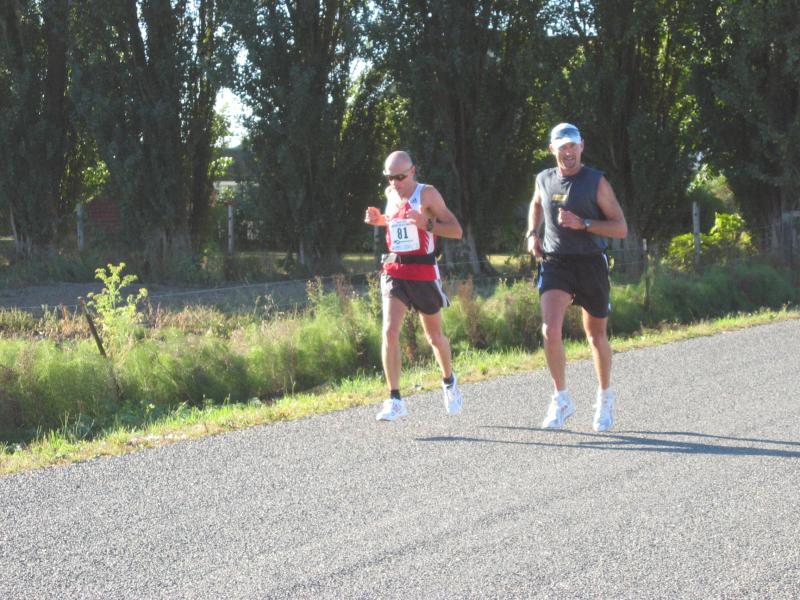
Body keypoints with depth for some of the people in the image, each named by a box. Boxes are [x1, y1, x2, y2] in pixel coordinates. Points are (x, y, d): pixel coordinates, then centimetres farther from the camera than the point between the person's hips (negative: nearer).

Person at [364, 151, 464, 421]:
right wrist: (379, 220, 6)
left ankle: (449, 381, 41)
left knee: (434, 337, 13)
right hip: (394, 271, 3)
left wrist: (427, 224, -26)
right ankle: (395, 400, -14)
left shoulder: (427, 194, -8)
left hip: (423, 272, -3)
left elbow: (456, 230, -9)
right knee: (390, 331, -16)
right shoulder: (390, 194, 7)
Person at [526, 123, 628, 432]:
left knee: (596, 336, 12)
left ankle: (605, 396, 35)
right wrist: (532, 233, 12)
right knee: (550, 331, -18)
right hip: (555, 264, 2)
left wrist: (582, 223, -20)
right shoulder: (544, 180, 5)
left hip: (590, 264, -1)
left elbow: (621, 228, -8)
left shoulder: (596, 182, -6)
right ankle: (561, 399, -4)